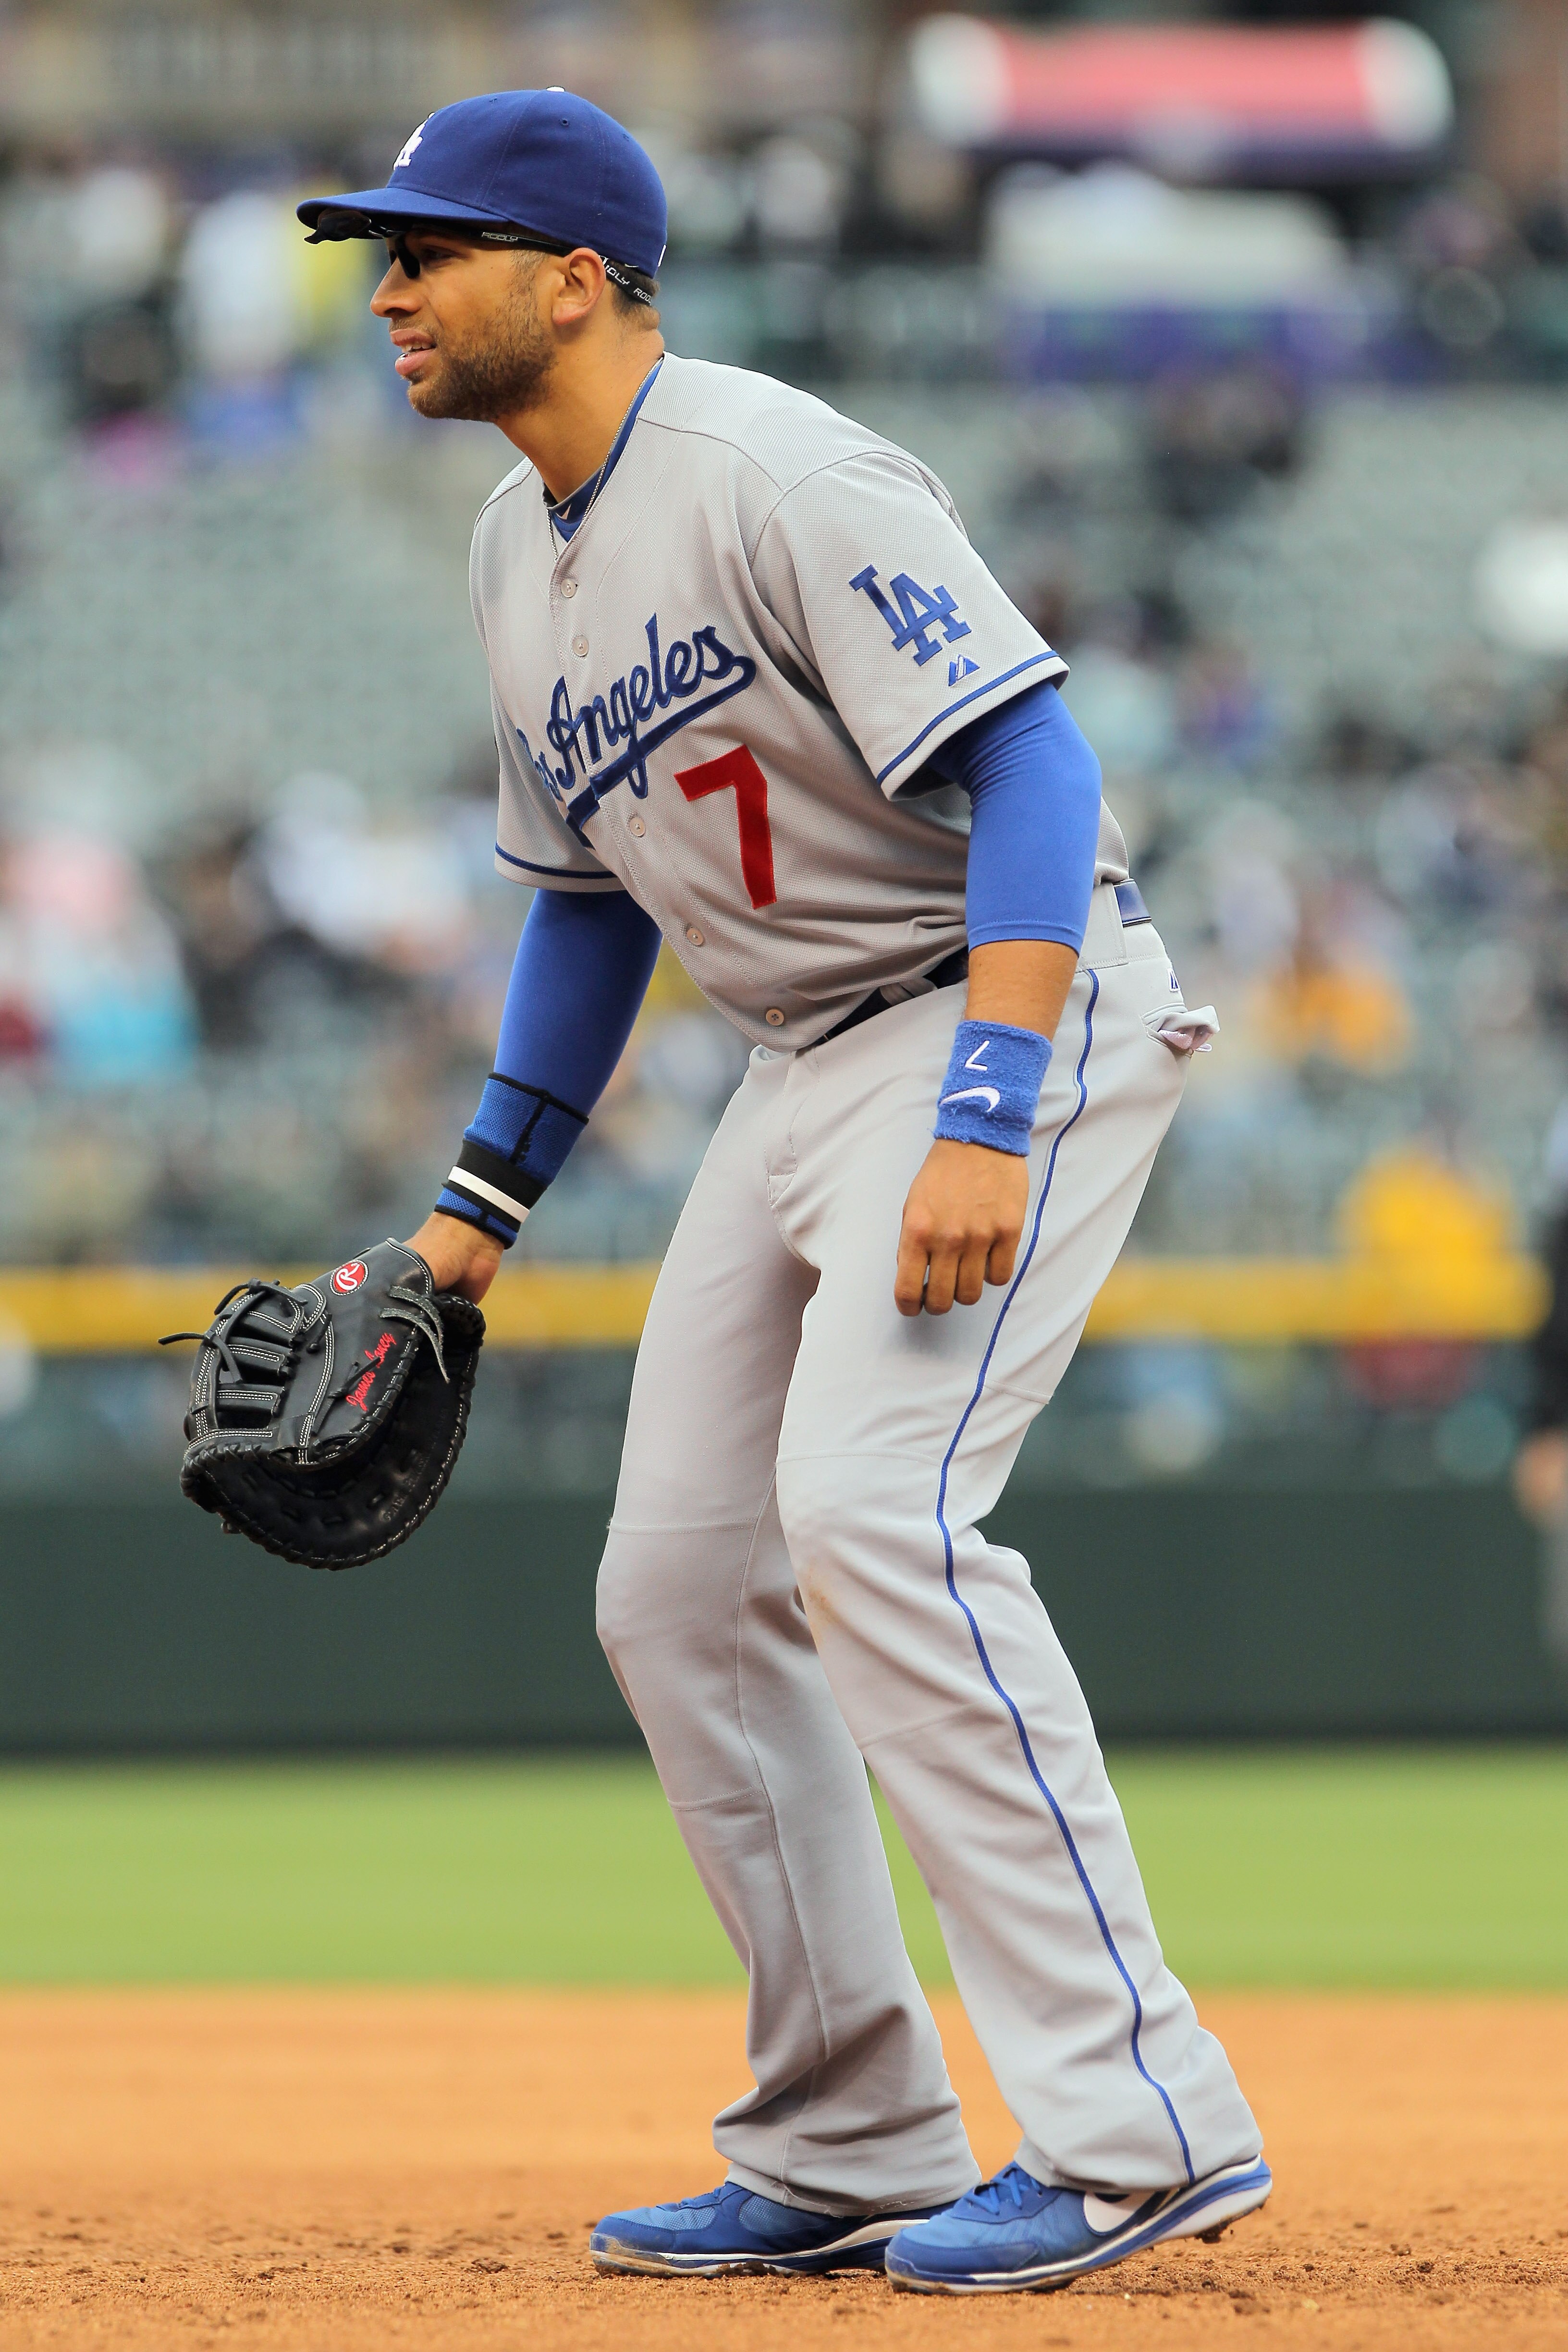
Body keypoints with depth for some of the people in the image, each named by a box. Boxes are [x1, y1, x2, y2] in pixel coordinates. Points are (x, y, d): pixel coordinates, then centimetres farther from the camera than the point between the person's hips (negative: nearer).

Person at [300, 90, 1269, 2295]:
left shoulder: (779, 480, -19)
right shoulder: (521, 547, 11)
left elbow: (1032, 768, -26)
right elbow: (590, 892, 23)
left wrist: (985, 1120, -34)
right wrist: (478, 1211, 19)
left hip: (1023, 1011, -10)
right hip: (811, 1071, 10)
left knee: (867, 1507, -25)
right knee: (679, 1585, 5)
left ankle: (1134, 2124, -25)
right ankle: (849, 2155, 14)